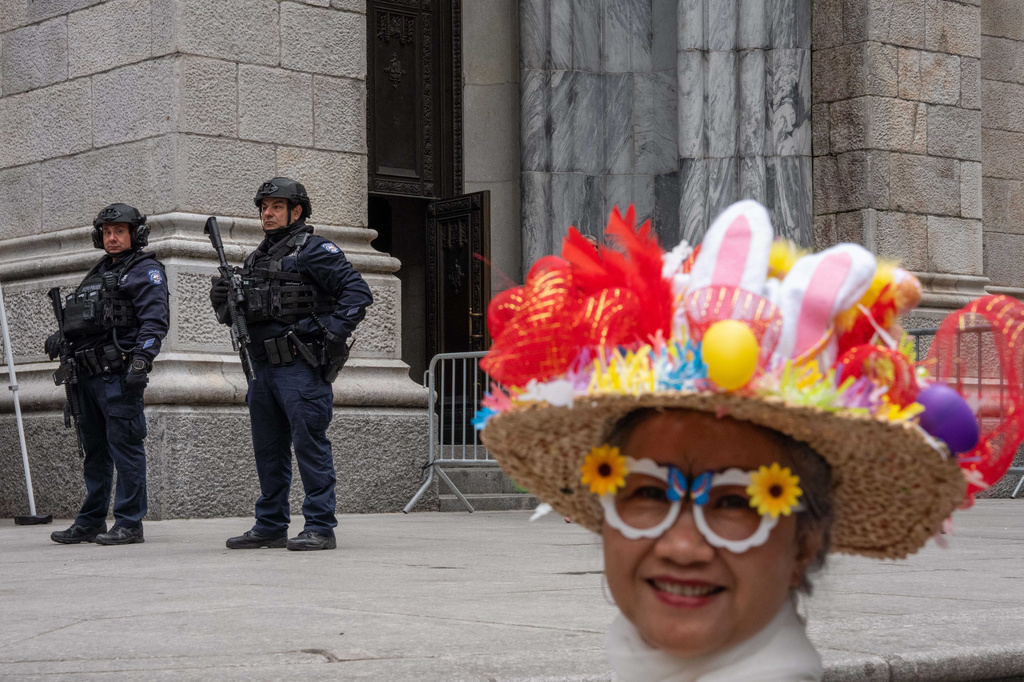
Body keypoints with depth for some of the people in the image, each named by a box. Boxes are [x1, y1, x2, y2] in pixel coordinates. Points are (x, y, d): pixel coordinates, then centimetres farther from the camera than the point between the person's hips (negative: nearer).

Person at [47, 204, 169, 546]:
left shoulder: (146, 271, -2)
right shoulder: (98, 272, 24)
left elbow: (154, 320, -13)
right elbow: (81, 320, 29)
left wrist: (141, 359, -25)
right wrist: (62, 337, 10)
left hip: (119, 375, -9)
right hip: (88, 374, 9)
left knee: (125, 448, -7)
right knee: (94, 450, 13)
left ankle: (129, 524, -5)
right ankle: (90, 523, 20)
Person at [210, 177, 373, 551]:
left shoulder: (314, 250, -3)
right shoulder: (255, 259, 20)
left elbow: (358, 291, -10)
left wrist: (333, 332, -17)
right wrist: (222, 301, 4)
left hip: (301, 367, -8)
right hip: (263, 368, 8)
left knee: (310, 445, -7)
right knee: (268, 450, 12)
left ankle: (320, 527, -4)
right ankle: (270, 527, 20)